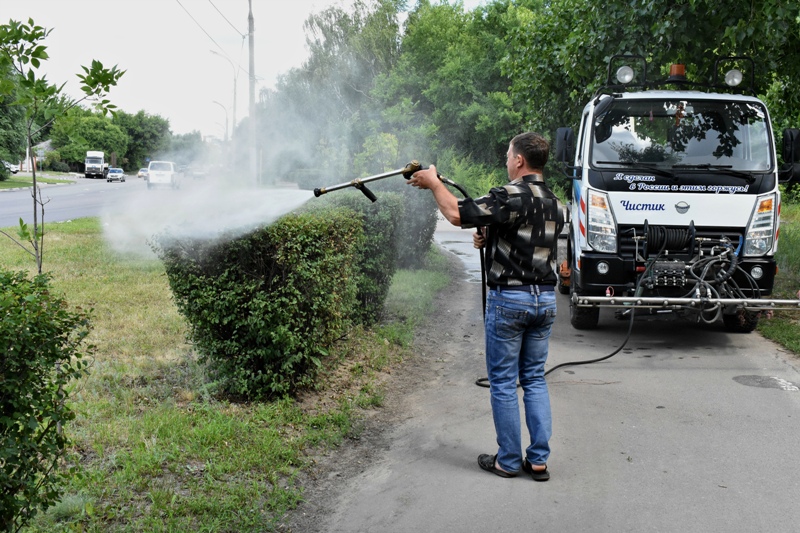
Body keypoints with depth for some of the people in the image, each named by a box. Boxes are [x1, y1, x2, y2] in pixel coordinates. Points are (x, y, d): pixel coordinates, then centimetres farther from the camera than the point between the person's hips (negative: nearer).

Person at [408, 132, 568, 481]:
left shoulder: (511, 196, -16)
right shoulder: (556, 205, 9)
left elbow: (457, 214, -17)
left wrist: (433, 182, -2)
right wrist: (491, 238, 13)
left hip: (509, 298, -7)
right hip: (545, 299, 7)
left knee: (503, 383, 5)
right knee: (535, 379, 14)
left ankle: (508, 461, 12)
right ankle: (539, 460, 14)